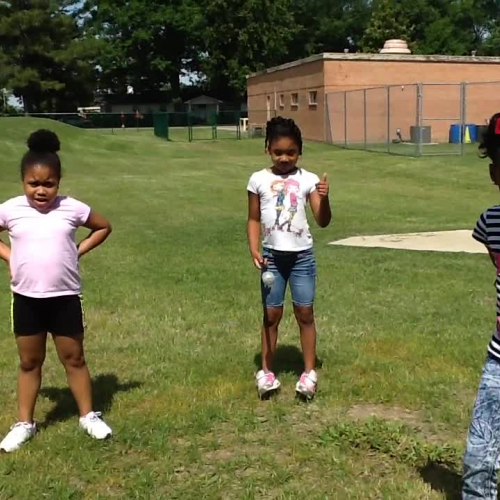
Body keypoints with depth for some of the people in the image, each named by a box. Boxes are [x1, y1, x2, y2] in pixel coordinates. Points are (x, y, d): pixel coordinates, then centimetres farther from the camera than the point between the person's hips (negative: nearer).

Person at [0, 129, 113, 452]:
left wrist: (77, 251, -2)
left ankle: (89, 415, 26)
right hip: (26, 298, 1)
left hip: (65, 298, -1)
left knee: (73, 358, 11)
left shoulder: (72, 208, -9)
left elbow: (104, 227, 7)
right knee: (29, 362, 13)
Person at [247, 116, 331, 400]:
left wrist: (324, 198, -26)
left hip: (302, 255, -1)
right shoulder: (259, 180, -1)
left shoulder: (308, 180, -3)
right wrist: (254, 250, -8)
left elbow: (323, 221, -7)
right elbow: (254, 219, 5)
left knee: (305, 313, 4)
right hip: (272, 255, 1)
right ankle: (267, 371, 18)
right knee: (272, 314, 7)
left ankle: (310, 372, 14)